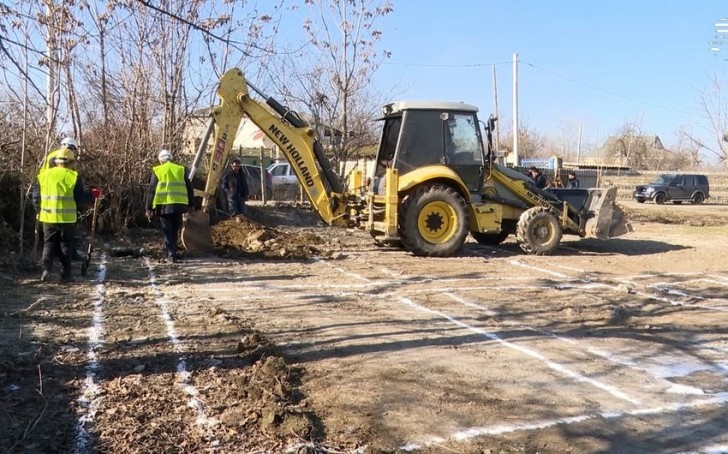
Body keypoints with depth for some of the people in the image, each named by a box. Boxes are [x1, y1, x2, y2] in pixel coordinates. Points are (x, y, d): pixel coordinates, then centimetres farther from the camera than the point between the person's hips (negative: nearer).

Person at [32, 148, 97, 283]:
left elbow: (36, 195, 6)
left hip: (48, 216, 2)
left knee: (49, 243, 14)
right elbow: (80, 198, -8)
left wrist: (39, 210, 20)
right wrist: (93, 195, 9)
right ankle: (65, 274, 10)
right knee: (65, 245, 7)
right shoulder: (73, 176, -6)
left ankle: (46, 268, -2)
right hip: (67, 218, -2)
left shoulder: (44, 175, 3)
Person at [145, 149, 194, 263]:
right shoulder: (181, 169, 11)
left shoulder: (157, 171, 3)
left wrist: (149, 208, 5)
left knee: (168, 231, 4)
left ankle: (171, 255, -1)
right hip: (179, 204, 2)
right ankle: (173, 252, 23)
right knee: (175, 230, 16)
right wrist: (190, 205, 16)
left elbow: (151, 190, 2)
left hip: (164, 204, -2)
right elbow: (189, 188, 11)